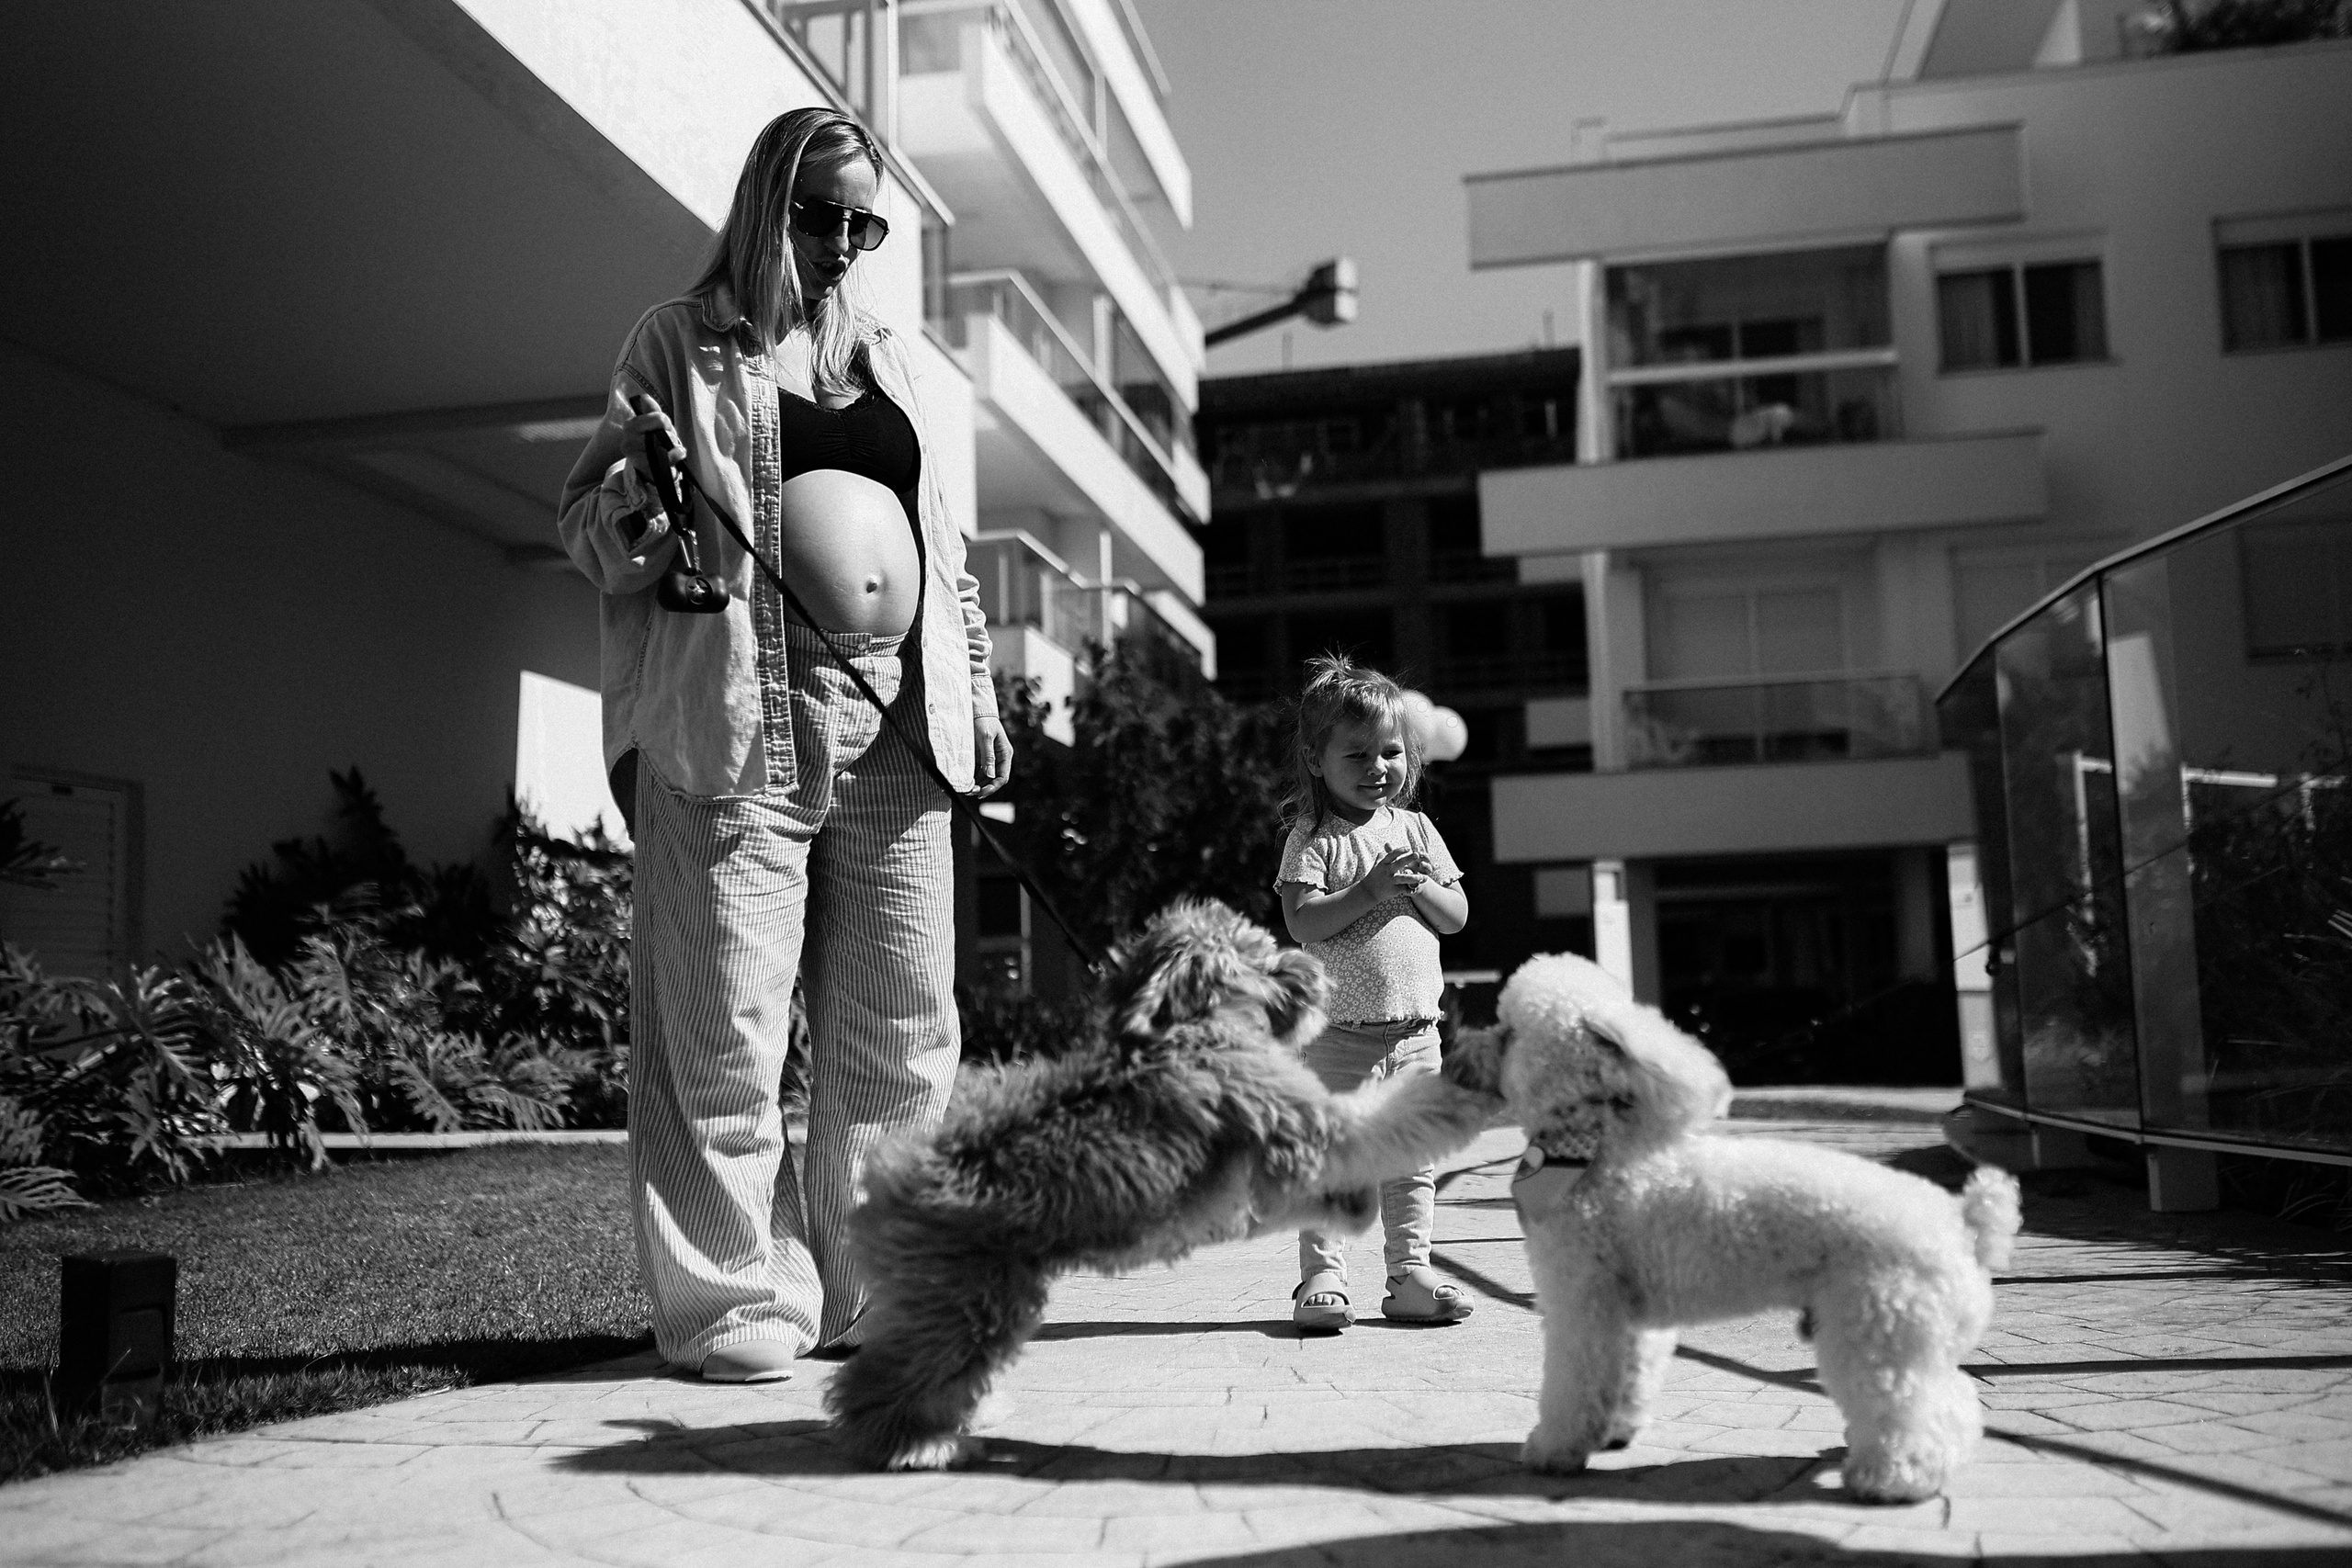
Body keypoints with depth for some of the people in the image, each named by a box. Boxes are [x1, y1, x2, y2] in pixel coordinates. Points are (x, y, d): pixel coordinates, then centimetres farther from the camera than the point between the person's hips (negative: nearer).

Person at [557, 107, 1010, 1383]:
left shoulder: (886, 358, 24)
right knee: (729, 1034, -8)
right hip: (738, 716, -5)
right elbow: (585, 520, 7)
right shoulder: (681, 341, 10)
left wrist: (975, 687, 17)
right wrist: (631, 516, -16)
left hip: (895, 725, 5)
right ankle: (736, 1303, 1)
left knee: (900, 1034, 4)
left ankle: (869, 1294, 13)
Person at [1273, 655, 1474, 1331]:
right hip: (1338, 1032, -4)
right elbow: (1302, 922, -16)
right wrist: (1371, 889, -23)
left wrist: (1420, 886, -11)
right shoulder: (1313, 839, -4)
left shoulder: (1416, 830, 9)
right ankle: (1322, 1276, 6)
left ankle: (1410, 1275, 17)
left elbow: (1458, 915, 8)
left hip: (1415, 1033, 4)